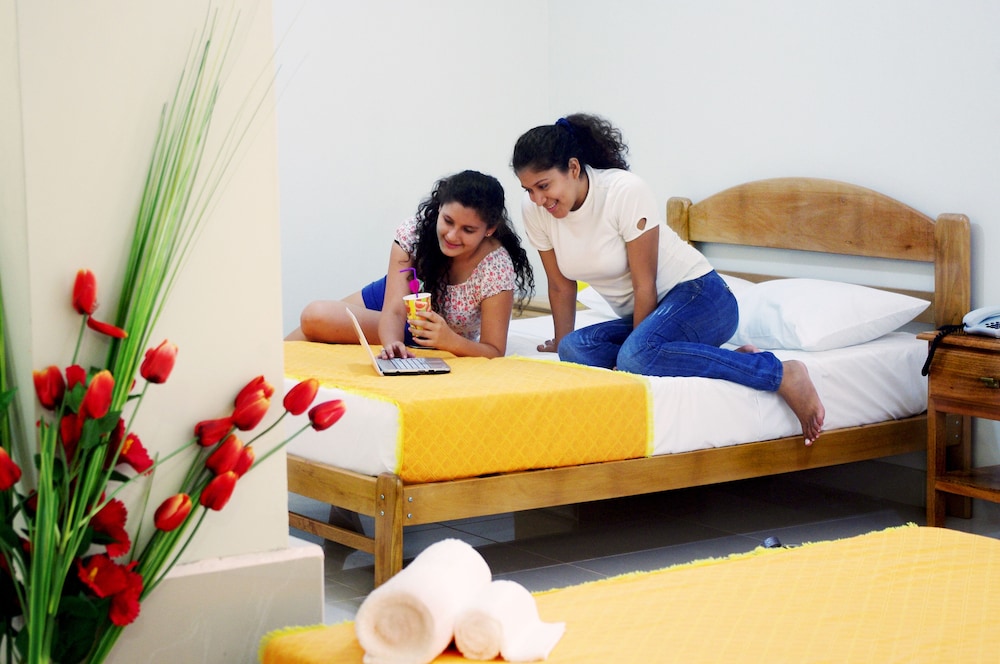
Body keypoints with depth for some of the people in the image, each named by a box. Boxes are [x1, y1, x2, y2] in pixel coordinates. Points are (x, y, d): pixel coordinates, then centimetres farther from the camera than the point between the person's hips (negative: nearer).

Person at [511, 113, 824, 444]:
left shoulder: (625, 191, -22)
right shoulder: (534, 210, -5)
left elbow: (645, 285, -18)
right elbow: (561, 287, 6)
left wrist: (635, 353, -16)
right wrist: (563, 346, 9)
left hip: (699, 296, -7)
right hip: (641, 316, 7)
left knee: (637, 355, -36)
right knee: (576, 349, -24)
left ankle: (783, 374, -29)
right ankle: (725, 360, -15)